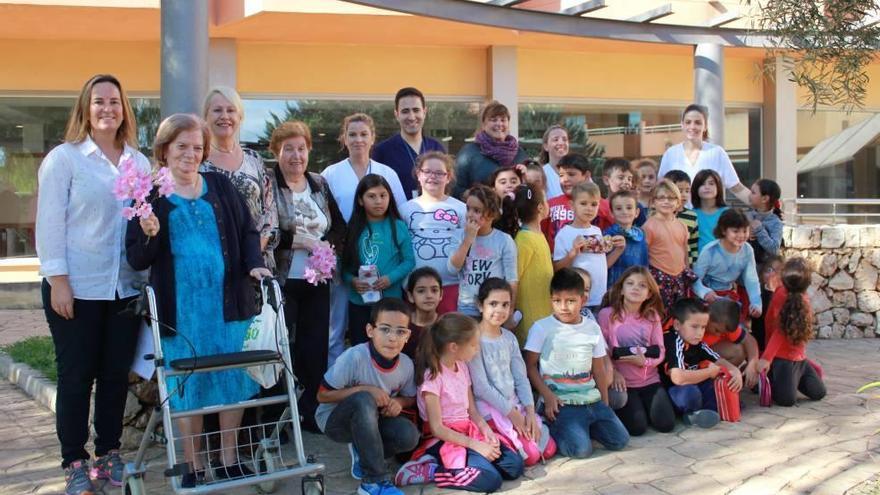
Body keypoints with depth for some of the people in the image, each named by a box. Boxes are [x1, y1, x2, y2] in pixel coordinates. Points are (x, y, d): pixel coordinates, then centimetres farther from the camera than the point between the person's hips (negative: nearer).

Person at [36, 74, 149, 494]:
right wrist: (58, 281, -12)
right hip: (77, 287, -4)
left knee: (117, 373, 10)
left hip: (127, 287, 4)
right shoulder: (64, 157, -3)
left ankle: (109, 453, 24)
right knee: (76, 376, 4)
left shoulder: (140, 162, 9)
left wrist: (151, 276, 6)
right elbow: (50, 223, -6)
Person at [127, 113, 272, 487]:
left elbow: (247, 231, 13)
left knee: (232, 379, 6)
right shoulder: (150, 196, 2)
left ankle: (229, 460, 20)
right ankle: (194, 465, 18)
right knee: (187, 385, 5)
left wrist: (253, 264, -5)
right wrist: (149, 234, -19)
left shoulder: (221, 186, 8)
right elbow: (137, 260, 1)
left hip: (228, 301, 2)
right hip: (180, 307, -2)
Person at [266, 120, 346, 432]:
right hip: (281, 281, -5)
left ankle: (309, 412, 21)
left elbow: (340, 227, 13)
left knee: (315, 347, 7)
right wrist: (301, 240, -17)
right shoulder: (266, 185, -5)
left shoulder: (320, 184, 13)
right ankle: (273, 419, 8)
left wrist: (327, 244, -7)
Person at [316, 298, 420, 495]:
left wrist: (398, 402, -18)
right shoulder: (354, 357, -28)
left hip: (370, 420, 4)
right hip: (334, 420, -4)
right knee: (364, 400, -37)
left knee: (409, 436, -24)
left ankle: (362, 453, 6)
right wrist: (365, 389, -29)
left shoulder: (407, 365, -12)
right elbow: (322, 395, -20)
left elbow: (410, 398, 7)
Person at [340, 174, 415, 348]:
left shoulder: (398, 227, -1)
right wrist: (352, 280, -15)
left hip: (391, 300, -2)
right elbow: (344, 263, 2)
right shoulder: (354, 229, 4)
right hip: (359, 302, 2)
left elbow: (409, 260, -3)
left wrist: (391, 278, -16)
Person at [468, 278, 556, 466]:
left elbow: (521, 378, 6)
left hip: (515, 403, 7)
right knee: (530, 455, -16)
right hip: (490, 408, -7)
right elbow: (481, 387, -17)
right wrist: (511, 414, -15)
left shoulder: (510, 338, 7)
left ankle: (501, 440, 15)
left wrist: (530, 412, -8)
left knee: (548, 449, 0)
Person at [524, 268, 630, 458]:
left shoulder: (592, 328, 8)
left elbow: (598, 369, 14)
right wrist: (548, 396, -13)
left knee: (620, 440, -7)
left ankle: (583, 426, 13)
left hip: (592, 400, 5)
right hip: (560, 402, -5)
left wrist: (605, 404, 11)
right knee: (580, 448, -22)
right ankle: (553, 429, 5)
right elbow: (530, 366, -3)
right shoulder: (541, 328, -4)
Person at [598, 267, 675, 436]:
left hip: (650, 379, 4)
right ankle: (618, 411, 16)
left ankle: (642, 405, 21)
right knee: (637, 427, -16)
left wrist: (645, 361, -18)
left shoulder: (652, 316, 3)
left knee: (666, 424, -8)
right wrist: (613, 373, -18)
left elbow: (660, 351, 1)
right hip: (622, 381, -3)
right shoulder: (607, 314, -8)